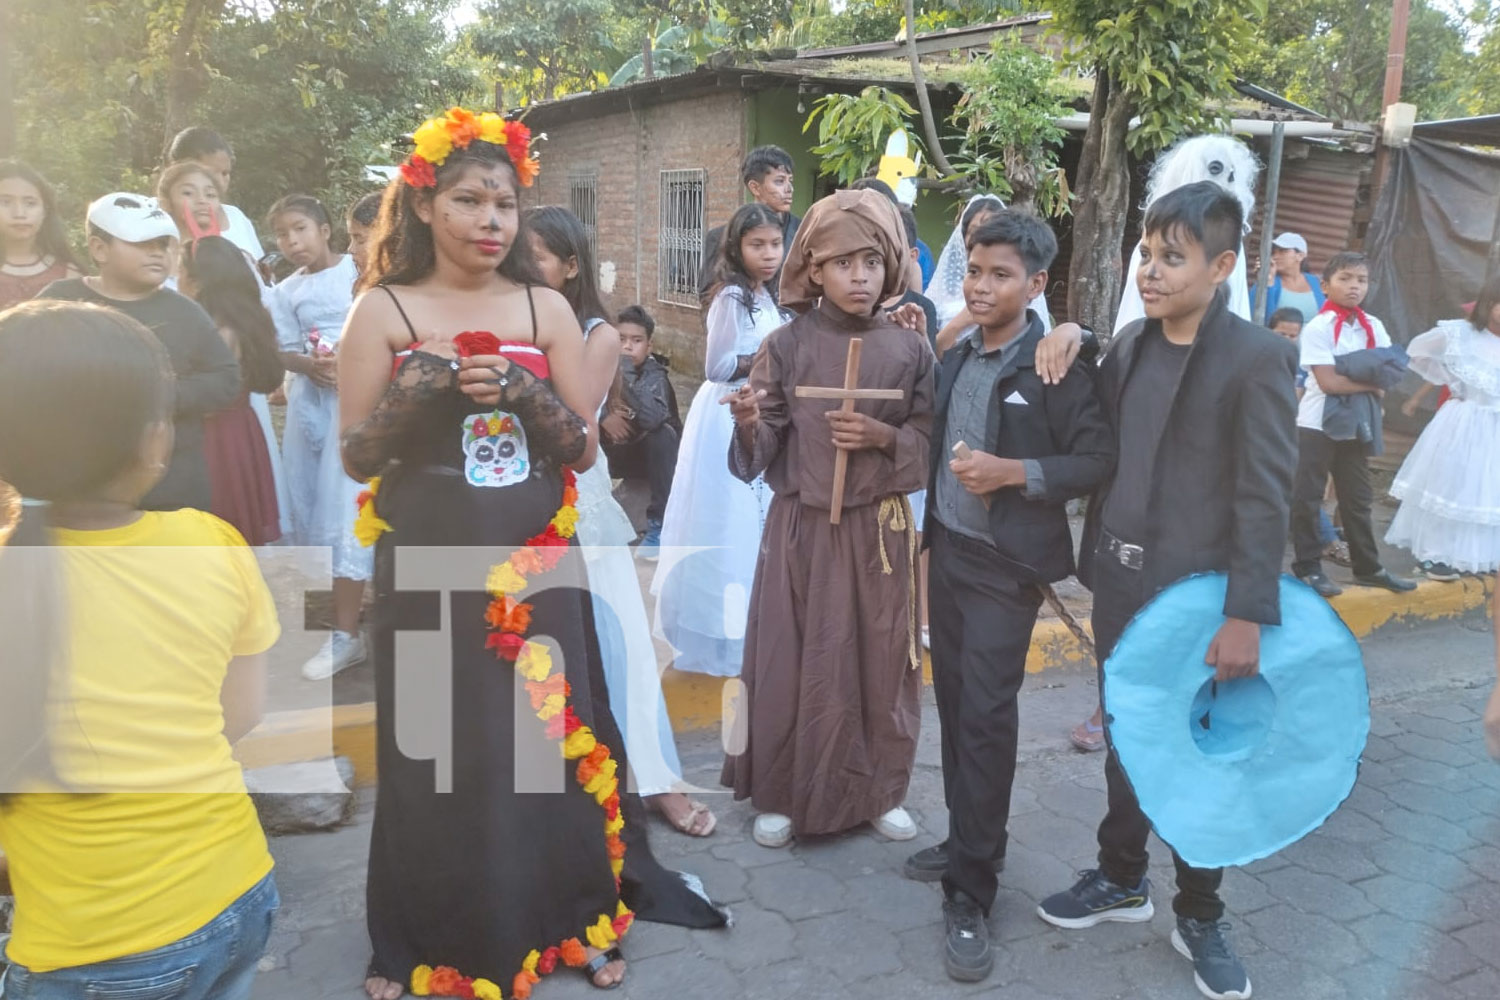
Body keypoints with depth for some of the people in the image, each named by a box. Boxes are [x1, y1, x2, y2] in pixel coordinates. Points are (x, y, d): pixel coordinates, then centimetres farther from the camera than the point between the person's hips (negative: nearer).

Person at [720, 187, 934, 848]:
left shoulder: (910, 349, -1)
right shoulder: (788, 345, -5)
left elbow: (931, 442, 2)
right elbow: (758, 453, -5)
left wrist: (883, 436, -16)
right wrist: (749, 421, -27)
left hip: (879, 527, 2)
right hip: (801, 525, -1)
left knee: (881, 661, 10)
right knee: (793, 663, 6)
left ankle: (879, 791, 29)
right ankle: (779, 795, 23)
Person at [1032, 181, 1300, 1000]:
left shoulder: (1258, 358, -12)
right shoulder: (1129, 343, 5)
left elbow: (1265, 498, -14)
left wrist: (1247, 614, -19)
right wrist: (1071, 339, 1)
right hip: (1120, 582, 5)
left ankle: (1199, 917, 30)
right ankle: (1122, 878, 38)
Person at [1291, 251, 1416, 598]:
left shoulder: (1373, 327, 5)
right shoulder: (1318, 327, -12)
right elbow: (1328, 382, -19)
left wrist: (1350, 377, -16)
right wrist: (1371, 381, -11)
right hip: (1316, 424, -5)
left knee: (1357, 498, 13)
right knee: (1307, 498, 1)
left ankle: (1368, 567, 23)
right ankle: (1308, 568, 11)